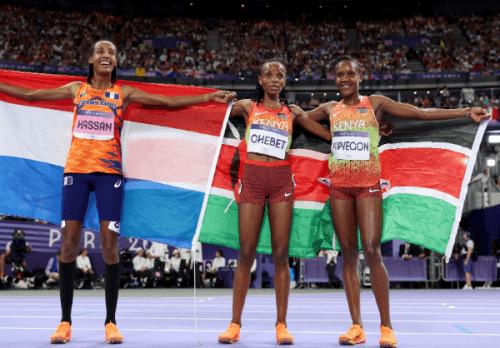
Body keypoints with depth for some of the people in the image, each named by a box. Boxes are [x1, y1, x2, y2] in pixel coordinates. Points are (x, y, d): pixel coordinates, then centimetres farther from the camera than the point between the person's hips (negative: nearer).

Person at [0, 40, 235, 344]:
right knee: (69, 241, -3)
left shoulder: (124, 93, 9)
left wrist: (209, 98, -2)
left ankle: (111, 322, 3)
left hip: (109, 171, -1)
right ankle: (65, 322, 7)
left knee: (110, 244, -7)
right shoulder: (77, 89, 13)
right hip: (76, 169, 1)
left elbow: (169, 101, 5)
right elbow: (30, 94, 19)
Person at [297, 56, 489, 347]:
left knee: (372, 251, -13)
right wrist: (329, 136, 16)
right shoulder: (330, 109, 13)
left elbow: (421, 113, 2)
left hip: (368, 182, -3)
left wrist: (466, 112, -2)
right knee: (348, 254, 2)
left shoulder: (375, 104, 5)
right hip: (339, 183, 3)